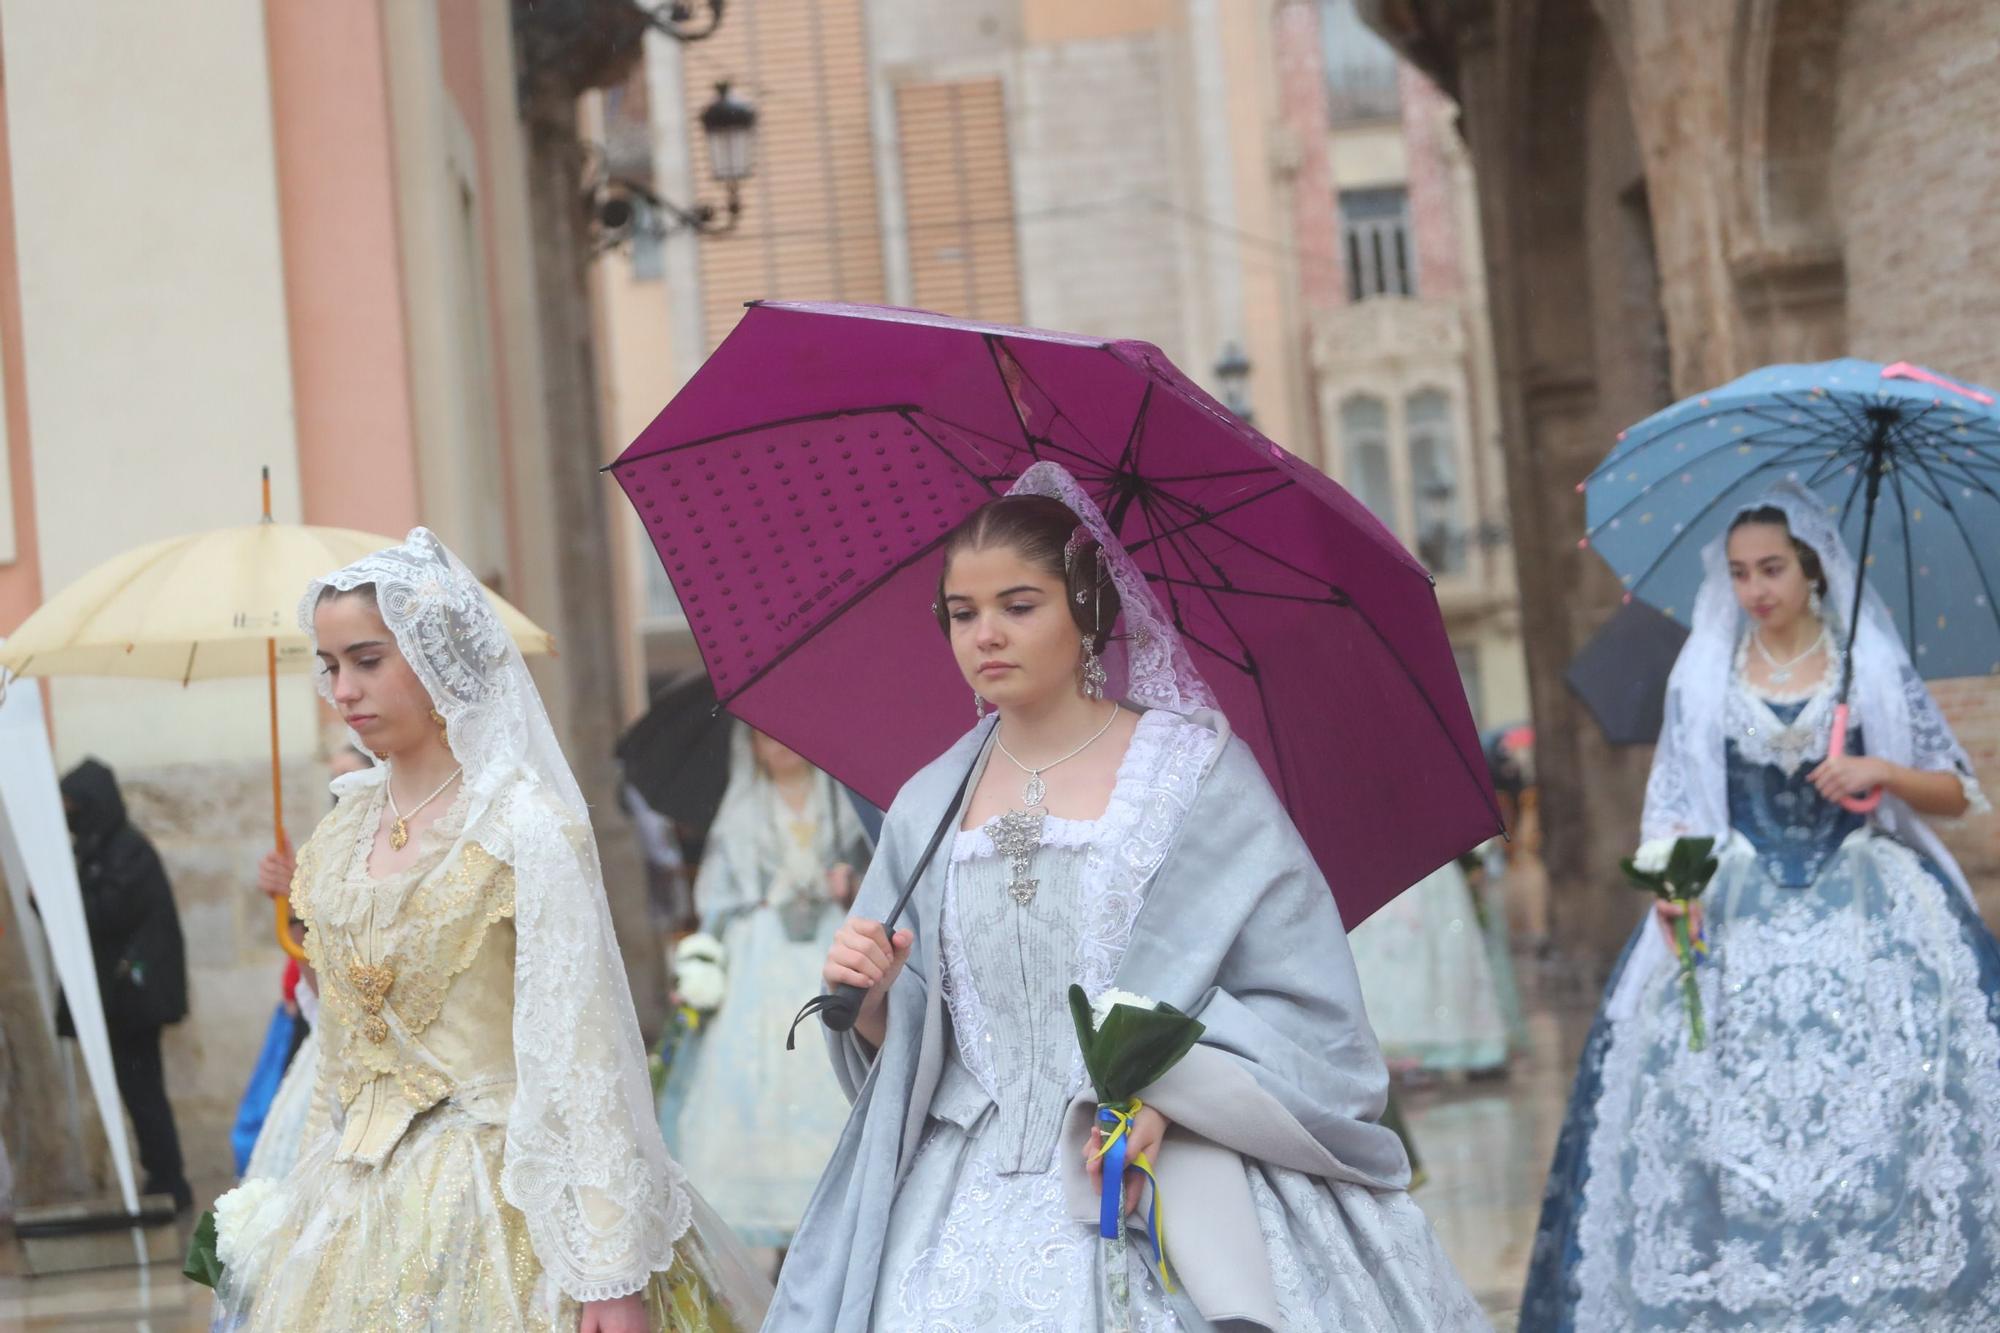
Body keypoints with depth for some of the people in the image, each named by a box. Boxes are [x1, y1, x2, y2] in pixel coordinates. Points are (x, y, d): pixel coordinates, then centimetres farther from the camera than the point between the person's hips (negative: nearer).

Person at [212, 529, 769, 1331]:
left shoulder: (528, 828, -12)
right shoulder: (343, 832, 7)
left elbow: (581, 1055, -15)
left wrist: (612, 1266, -18)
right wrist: (316, 1195, 13)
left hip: (494, 1199, -6)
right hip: (355, 1201, 6)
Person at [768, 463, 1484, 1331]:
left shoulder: (1194, 771, 0)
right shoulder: (927, 809, 11)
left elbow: (1303, 1002, -4)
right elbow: (900, 1049, 15)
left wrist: (1167, 1087, -18)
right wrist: (868, 998, -6)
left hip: (1173, 1194, -3)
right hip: (975, 1217, 3)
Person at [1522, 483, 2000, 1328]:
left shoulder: (1875, 665, 6)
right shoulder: (1701, 680, 8)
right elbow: (1676, 810, 5)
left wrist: (1885, 773, -11)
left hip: (1870, 922, -1)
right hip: (1740, 928, 1)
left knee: (1880, 1122, -11)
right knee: (1734, 1132, -7)